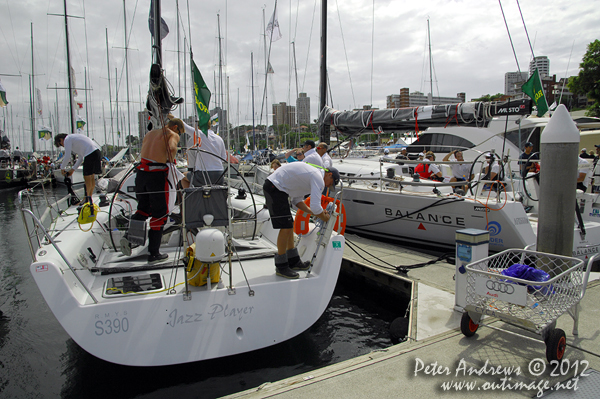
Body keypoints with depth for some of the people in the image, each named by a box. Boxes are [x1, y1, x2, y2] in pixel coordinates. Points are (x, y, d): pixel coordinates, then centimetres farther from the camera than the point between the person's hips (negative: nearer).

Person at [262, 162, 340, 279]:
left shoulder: (311, 174, 20)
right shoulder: (318, 178, -13)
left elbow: (297, 200, 21)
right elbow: (316, 207, -21)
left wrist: (313, 212, 15)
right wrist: (324, 217, -1)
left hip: (273, 187, 11)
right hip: (274, 187, -11)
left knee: (289, 224, 15)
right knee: (286, 227, -10)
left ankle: (293, 261, 24)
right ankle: (281, 267, 0)